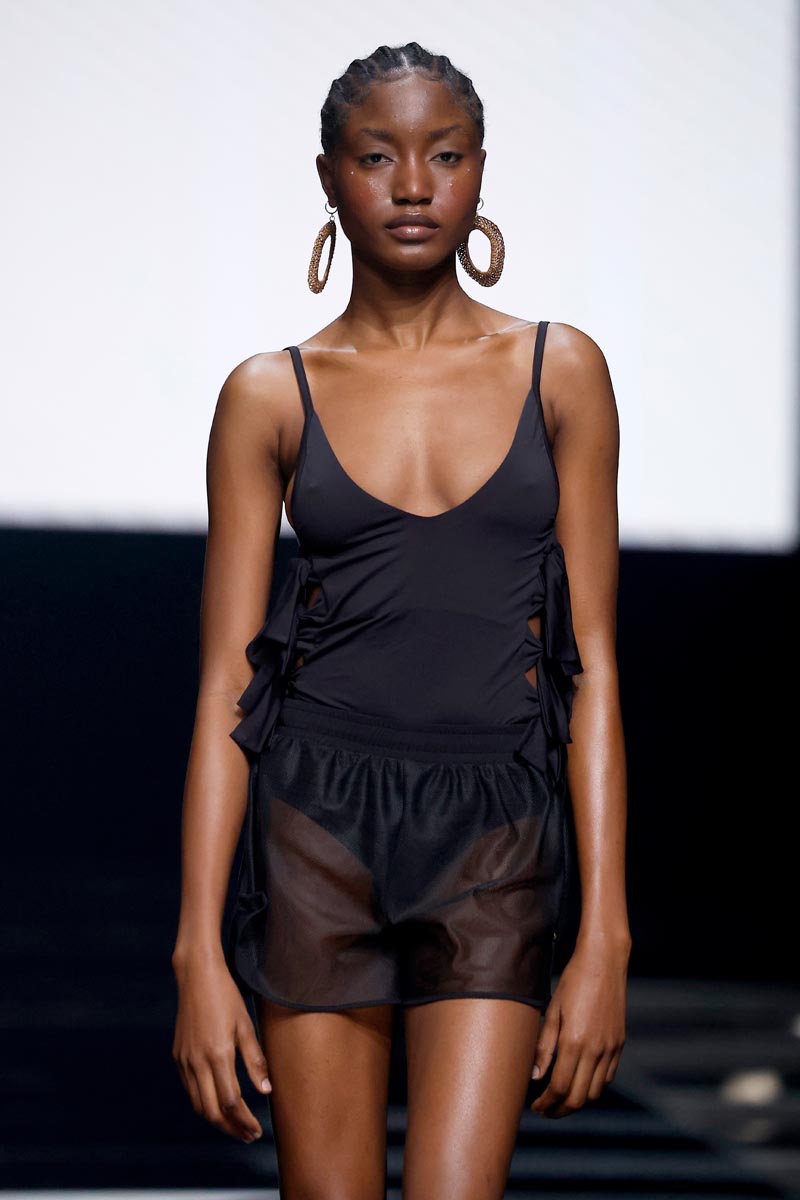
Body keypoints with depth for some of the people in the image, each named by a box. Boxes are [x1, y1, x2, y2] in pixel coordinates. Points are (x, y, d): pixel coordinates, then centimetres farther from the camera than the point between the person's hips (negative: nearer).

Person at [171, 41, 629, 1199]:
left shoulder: (560, 372, 5)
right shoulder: (271, 396, 4)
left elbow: (592, 665, 3)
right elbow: (225, 680, 1)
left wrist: (605, 934, -4)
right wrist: (199, 951, -6)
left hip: (494, 845, 0)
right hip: (317, 830, 0)